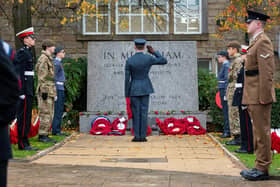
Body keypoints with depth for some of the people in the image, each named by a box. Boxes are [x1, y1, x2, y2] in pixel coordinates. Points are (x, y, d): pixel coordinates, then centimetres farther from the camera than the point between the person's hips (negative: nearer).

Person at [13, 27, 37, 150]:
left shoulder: (28, 52, 18)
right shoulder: (22, 53, -11)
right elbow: (19, 73, -17)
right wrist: (21, 92, -22)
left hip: (28, 90, 10)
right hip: (25, 89, -10)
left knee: (26, 116, 11)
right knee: (23, 116, -6)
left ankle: (24, 142, 16)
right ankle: (23, 143, -2)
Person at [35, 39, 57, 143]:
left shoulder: (48, 59, 20)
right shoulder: (43, 58, -11)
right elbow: (42, 77, -17)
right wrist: (44, 91, -21)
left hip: (50, 91, 10)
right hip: (46, 91, -10)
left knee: (49, 114, 10)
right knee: (46, 113, -9)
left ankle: (45, 135, 14)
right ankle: (42, 135, -6)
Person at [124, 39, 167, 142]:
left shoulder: (129, 61, -10)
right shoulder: (149, 58, -9)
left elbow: (127, 79, -9)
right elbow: (165, 61, 4)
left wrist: (126, 95, -1)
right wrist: (154, 52, 10)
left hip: (134, 89, -1)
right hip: (145, 88, 1)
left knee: (135, 113, 4)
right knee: (144, 113, 4)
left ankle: (137, 136, 1)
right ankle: (143, 136, 2)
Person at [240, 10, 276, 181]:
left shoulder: (263, 42, -12)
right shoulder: (255, 42, 19)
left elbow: (267, 72, -19)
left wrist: (264, 96, -21)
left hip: (260, 96, -10)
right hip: (253, 96, 10)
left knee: (262, 132, -4)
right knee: (258, 131, 14)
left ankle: (263, 169, 2)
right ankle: (260, 166, 21)